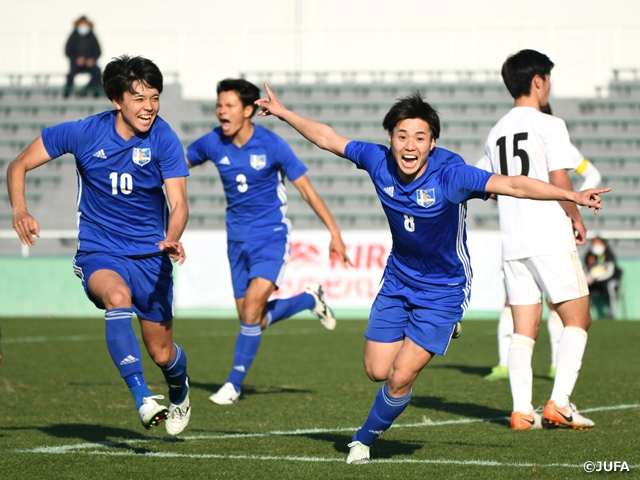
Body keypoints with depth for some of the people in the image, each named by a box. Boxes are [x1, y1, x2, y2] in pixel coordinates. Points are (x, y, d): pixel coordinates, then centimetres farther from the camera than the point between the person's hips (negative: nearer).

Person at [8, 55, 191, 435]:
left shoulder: (164, 139, -12)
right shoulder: (83, 133, -11)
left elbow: (179, 204, -17)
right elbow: (19, 165, -1)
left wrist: (172, 239, -39)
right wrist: (20, 210, -19)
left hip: (150, 255, 1)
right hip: (100, 253, -1)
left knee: (162, 354, 5)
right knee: (117, 296, -36)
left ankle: (179, 389, 43)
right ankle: (142, 399, -35)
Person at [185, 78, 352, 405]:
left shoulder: (271, 145, -14)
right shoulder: (212, 144, -5)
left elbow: (306, 189, -9)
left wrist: (335, 233, -10)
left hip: (271, 237, -4)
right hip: (238, 240, 5)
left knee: (252, 306, -19)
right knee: (254, 320, 5)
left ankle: (234, 384, -7)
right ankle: (310, 299, 32)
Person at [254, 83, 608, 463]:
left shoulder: (451, 174, -28)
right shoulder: (378, 161, -15)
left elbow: (512, 185, -37)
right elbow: (328, 138, 2)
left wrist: (571, 195, -48)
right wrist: (283, 112, 9)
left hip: (444, 290, -4)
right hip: (398, 279, 5)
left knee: (400, 378, -8)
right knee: (378, 371, 7)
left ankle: (365, 438, 21)